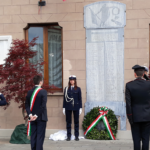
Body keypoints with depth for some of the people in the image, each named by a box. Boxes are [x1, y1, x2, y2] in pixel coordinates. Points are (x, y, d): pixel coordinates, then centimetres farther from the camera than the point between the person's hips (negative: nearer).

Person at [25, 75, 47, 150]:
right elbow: (43, 105, -18)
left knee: (33, 135, 10)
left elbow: (27, 105, 2)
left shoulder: (29, 92, 5)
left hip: (32, 118, 5)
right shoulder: (43, 92, -12)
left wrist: (30, 115, -3)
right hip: (41, 117, -5)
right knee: (40, 136, -1)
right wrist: (37, 115, -14)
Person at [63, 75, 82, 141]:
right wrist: (64, 107, 3)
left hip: (76, 107, -1)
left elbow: (80, 99, 5)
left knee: (76, 122, 3)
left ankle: (76, 136, 11)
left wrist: (80, 108, 0)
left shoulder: (78, 89, 5)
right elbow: (64, 98, 7)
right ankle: (69, 136, 9)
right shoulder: (66, 89, 7)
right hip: (68, 107, 1)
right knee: (68, 122, 3)